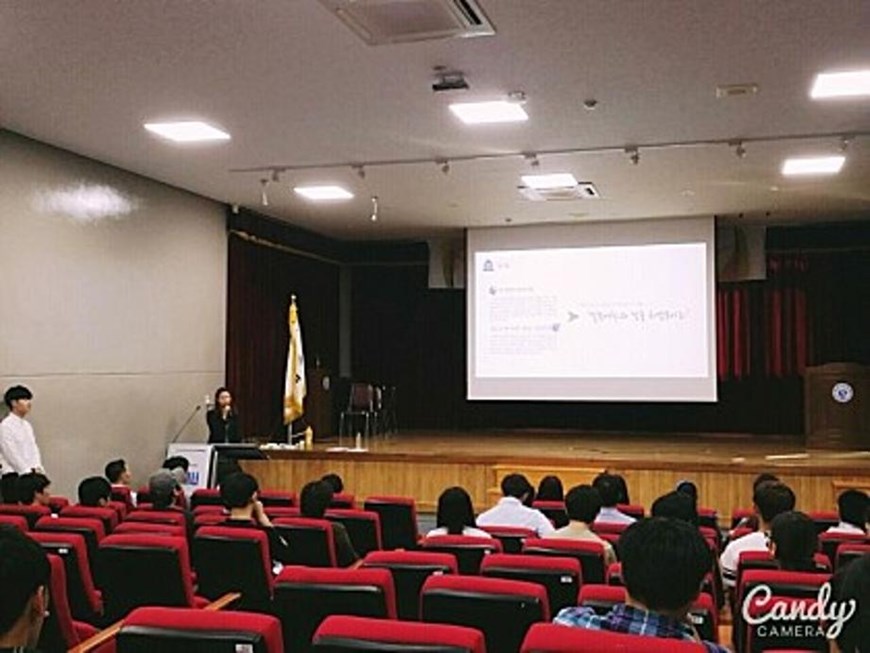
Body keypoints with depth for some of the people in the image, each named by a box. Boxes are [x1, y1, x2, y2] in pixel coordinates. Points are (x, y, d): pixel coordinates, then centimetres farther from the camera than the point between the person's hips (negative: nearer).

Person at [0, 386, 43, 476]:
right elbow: (11, 453, -12)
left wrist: (37, 467, -3)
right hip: (14, 475, -7)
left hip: (31, 473, 7)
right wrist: (28, 471, -14)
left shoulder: (27, 425, 15)